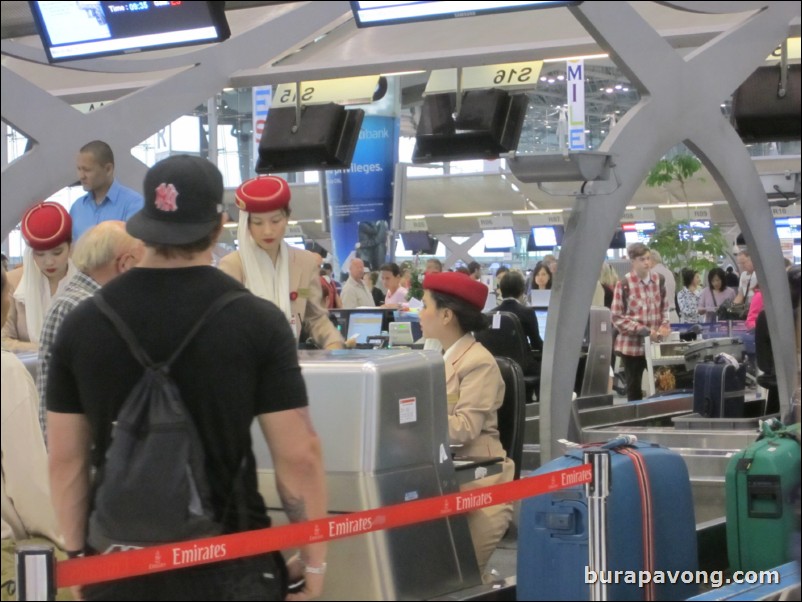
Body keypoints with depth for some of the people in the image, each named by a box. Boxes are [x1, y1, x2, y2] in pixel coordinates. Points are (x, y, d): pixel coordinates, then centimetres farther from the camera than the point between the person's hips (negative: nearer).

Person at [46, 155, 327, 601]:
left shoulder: (82, 323, -1)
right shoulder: (257, 321, -9)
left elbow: (66, 457, 4)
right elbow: (298, 455, -10)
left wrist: (78, 552, 15)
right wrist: (314, 558, 0)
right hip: (228, 562, -2)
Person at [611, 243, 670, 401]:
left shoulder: (658, 280, 4)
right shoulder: (624, 284, -10)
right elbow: (617, 318, -10)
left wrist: (664, 325, -3)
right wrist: (644, 330, -18)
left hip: (655, 343, 4)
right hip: (632, 344, -3)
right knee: (634, 388, 7)